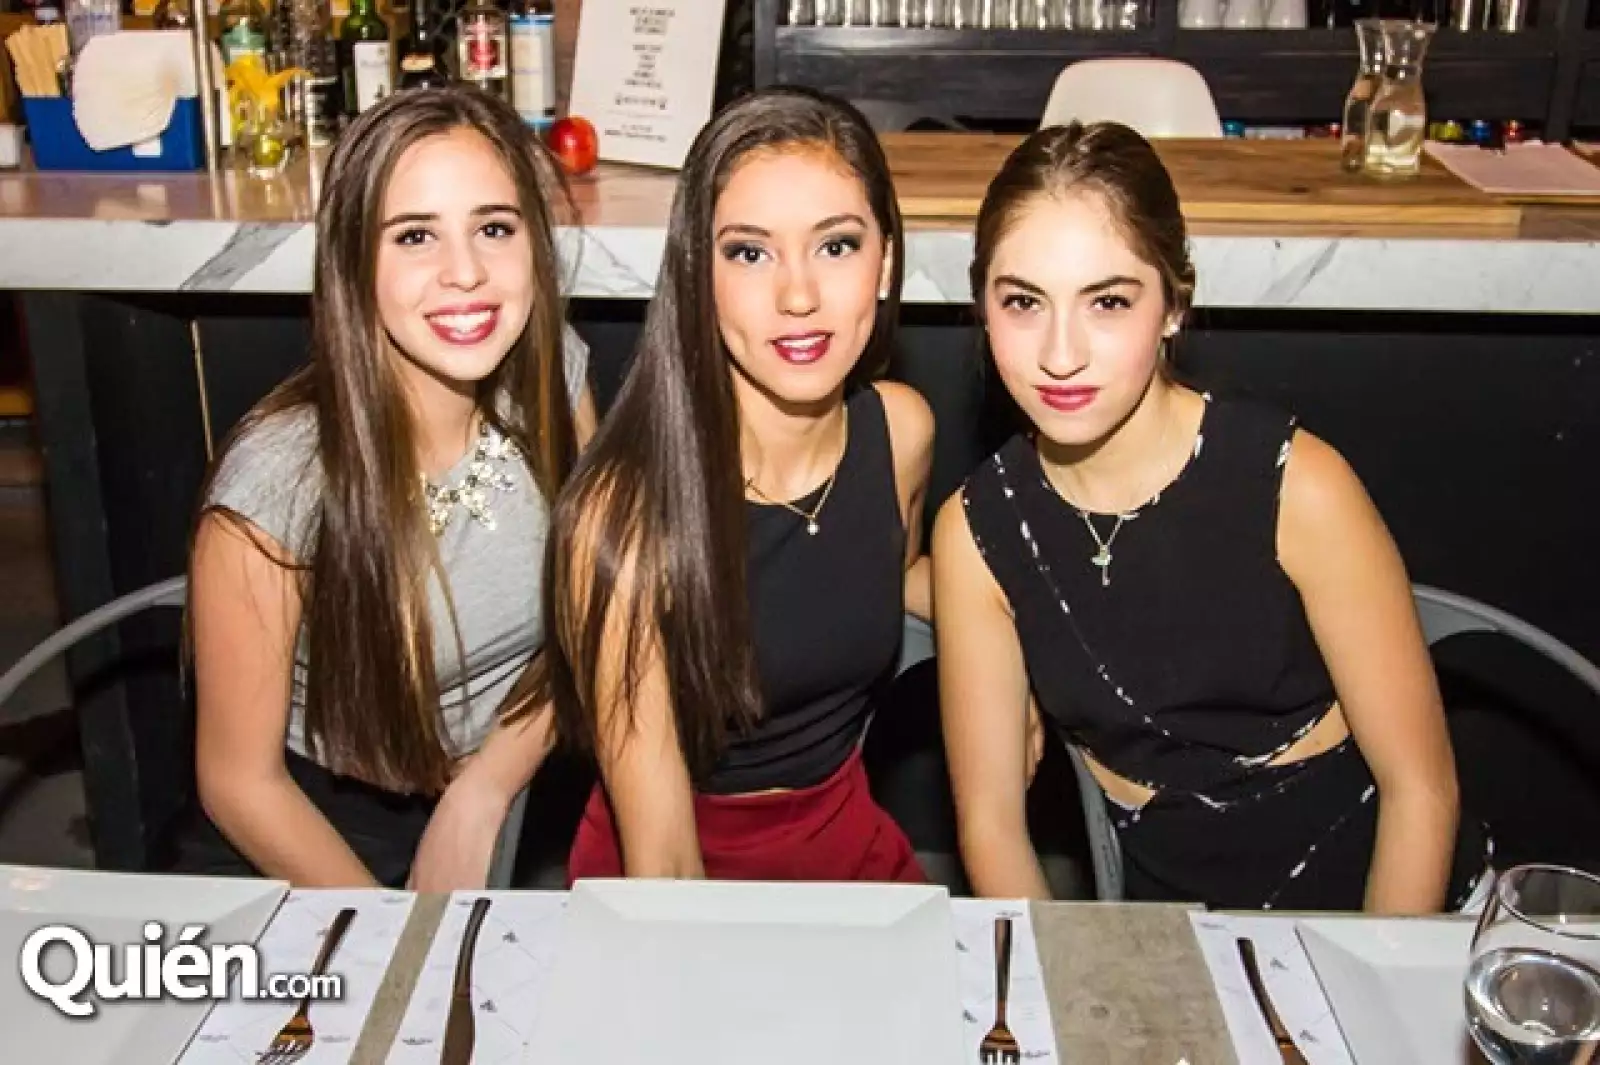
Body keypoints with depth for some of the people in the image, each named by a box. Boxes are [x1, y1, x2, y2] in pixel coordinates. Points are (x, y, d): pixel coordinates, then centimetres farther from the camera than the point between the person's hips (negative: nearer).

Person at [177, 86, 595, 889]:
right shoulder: (278, 477, -23)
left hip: (509, 813, 3)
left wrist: (479, 801, -9)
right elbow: (240, 780, -13)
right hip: (314, 840, -2)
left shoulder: (552, 375, -12)